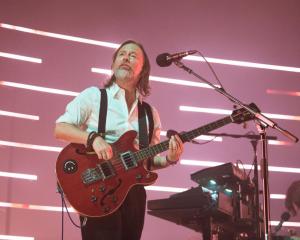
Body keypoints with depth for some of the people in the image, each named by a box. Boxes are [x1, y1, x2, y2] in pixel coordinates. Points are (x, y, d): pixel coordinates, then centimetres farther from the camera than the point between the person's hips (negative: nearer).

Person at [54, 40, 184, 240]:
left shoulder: (150, 114, 15)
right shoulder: (93, 96, 4)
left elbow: (150, 161, 16)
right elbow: (60, 128, -3)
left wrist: (169, 158, -6)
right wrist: (93, 137, -19)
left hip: (133, 191, 5)